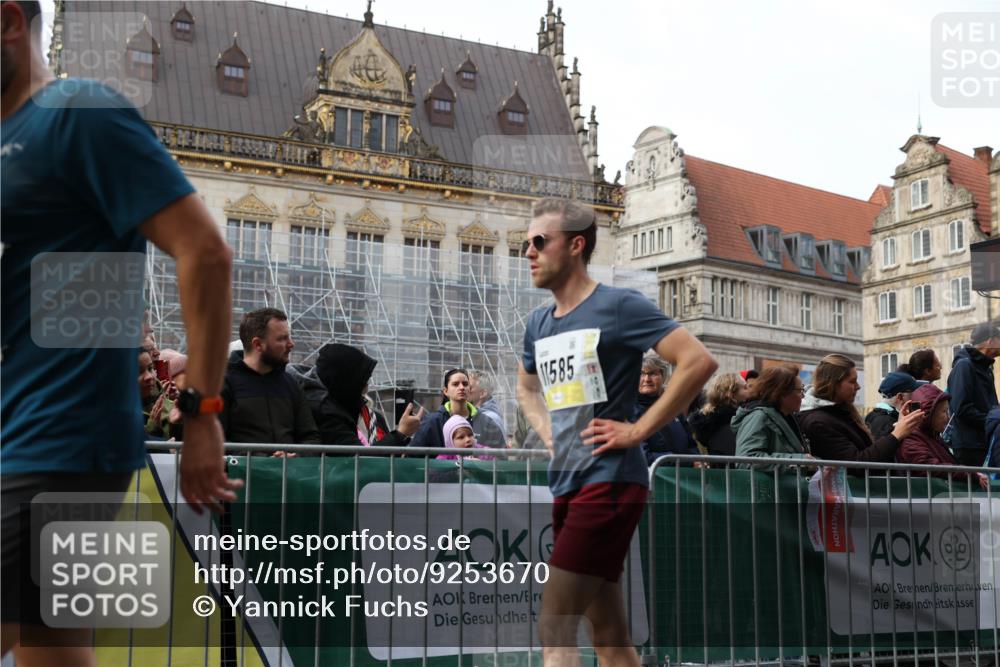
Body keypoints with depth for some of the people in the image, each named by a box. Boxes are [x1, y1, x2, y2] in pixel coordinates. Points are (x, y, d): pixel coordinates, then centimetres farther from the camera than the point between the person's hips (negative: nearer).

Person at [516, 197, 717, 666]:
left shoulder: (619, 306, -8)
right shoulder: (538, 323, 13)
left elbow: (698, 362, -16)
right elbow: (526, 387, 32)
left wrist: (639, 430, -16)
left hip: (609, 482, -8)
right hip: (565, 484, 8)